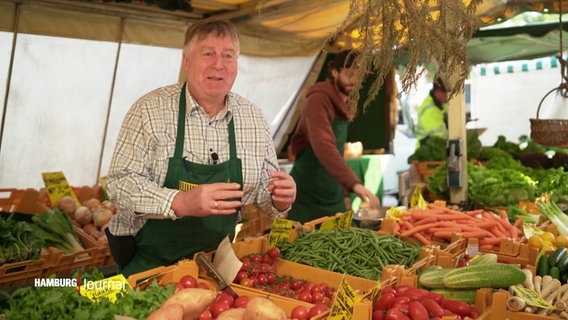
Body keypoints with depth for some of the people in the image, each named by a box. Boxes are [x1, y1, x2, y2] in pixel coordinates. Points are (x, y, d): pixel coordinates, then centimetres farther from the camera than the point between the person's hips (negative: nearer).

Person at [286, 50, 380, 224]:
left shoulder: (343, 105, 12)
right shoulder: (318, 100, -15)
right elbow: (323, 147, -31)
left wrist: (344, 192, 15)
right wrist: (354, 184, -40)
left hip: (333, 198, 8)